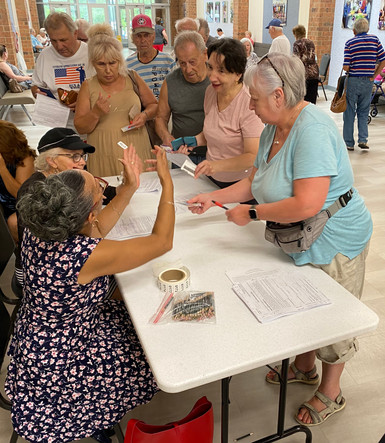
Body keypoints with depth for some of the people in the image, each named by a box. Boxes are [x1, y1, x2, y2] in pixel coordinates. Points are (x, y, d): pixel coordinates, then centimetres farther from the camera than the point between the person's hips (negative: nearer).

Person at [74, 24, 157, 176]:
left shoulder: (132, 78, 6)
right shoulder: (88, 87, 3)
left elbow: (153, 105, 15)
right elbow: (80, 128, 1)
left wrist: (144, 115, -5)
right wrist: (95, 113, -17)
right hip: (104, 155, -1)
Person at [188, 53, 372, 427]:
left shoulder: (312, 130, -28)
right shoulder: (273, 130, 2)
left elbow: (307, 204, -35)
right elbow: (254, 182, 11)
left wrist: (252, 213, -24)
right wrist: (213, 198, 2)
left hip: (334, 243, -8)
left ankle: (330, 393, 37)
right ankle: (304, 367, 51)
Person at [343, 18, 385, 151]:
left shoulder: (350, 43, -6)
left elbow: (346, 67, -12)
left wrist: (351, 71, 9)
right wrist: (374, 75, 6)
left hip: (353, 81, -2)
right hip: (368, 81, 2)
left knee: (349, 112, 7)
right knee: (363, 112, 15)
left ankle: (349, 143, 9)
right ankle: (363, 140, 5)